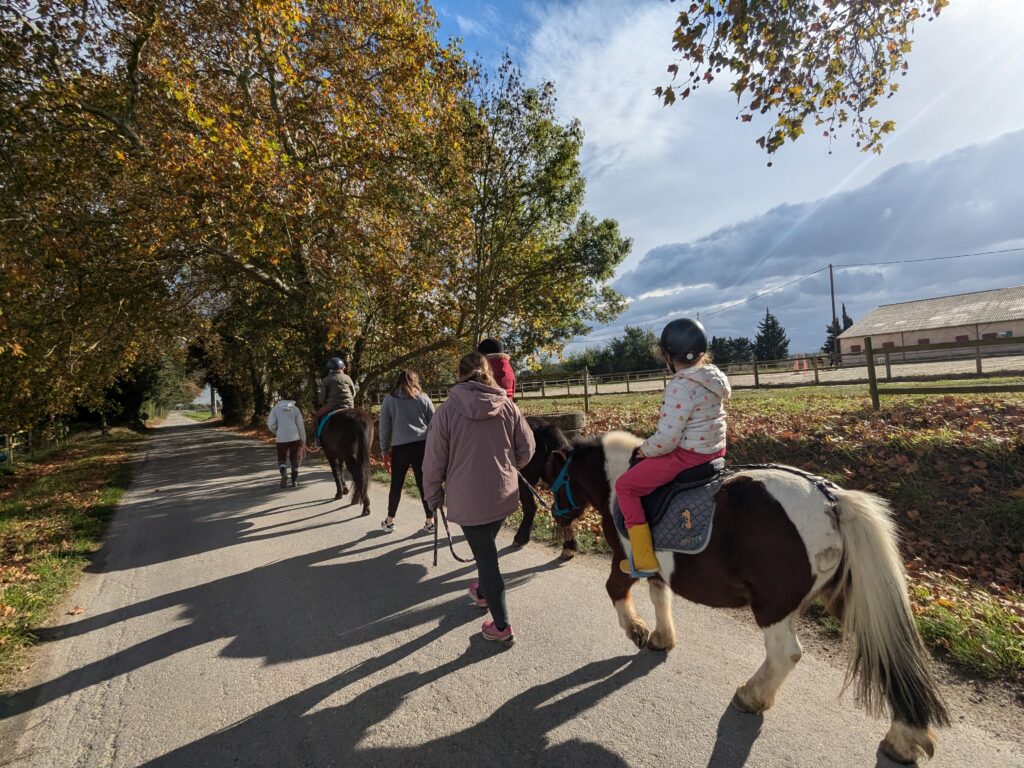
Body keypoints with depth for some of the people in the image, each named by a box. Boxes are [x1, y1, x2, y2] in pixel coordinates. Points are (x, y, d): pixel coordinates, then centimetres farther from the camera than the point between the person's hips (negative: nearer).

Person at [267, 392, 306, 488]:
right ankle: (294, 481, 12)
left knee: (281, 459, 13)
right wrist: (303, 439, 8)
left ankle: (284, 474, -13)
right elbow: (300, 425, 2)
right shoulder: (295, 409, 3)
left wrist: (276, 433, 15)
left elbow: (271, 424, -5)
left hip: (282, 438, -1)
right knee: (295, 460, 12)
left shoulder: (275, 409, 1)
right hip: (295, 437, 1)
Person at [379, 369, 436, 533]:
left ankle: (389, 521, 25)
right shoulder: (423, 398, 9)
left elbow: (384, 428, 9)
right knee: (424, 484, 7)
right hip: (423, 445, 0)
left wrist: (385, 450, 16)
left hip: (400, 447, 0)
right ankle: (430, 522, 12)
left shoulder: (389, 400, 8)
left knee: (396, 485, 13)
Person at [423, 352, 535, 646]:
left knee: (485, 556, 6)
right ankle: (483, 593, 49)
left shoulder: (447, 410, -12)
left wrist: (433, 495, 7)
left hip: (468, 499, -4)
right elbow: (526, 448, 2)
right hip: (504, 495, 4)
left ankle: (501, 626, 14)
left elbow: (434, 460, -9)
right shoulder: (507, 406, -4)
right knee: (487, 548, 26)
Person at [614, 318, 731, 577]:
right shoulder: (715, 376, 5)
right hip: (715, 448, 10)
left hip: (687, 454, -10)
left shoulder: (679, 386, -24)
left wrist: (645, 449, -6)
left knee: (625, 485, 0)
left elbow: (666, 439, -26)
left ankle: (644, 559, 1)